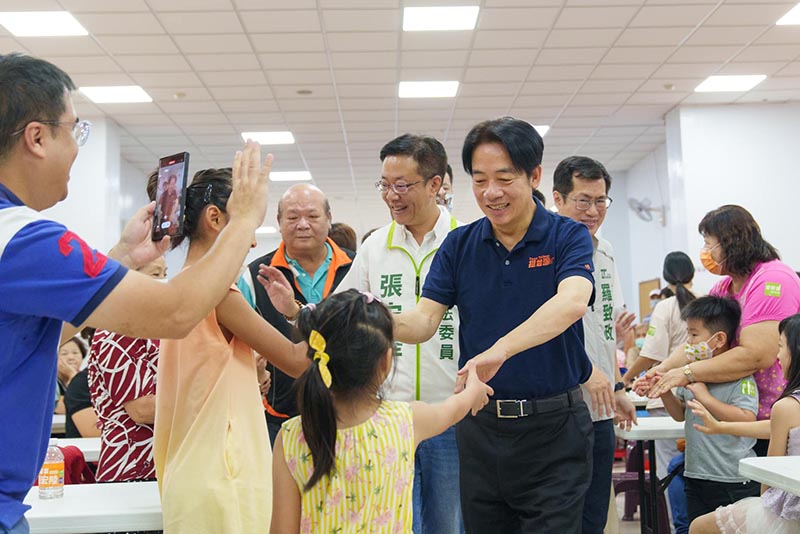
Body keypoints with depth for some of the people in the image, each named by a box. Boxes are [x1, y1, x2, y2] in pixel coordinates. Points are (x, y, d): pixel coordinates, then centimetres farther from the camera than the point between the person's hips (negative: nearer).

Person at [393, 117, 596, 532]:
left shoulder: (568, 237, -7)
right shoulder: (459, 245, 3)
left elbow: (572, 302, -27)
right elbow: (424, 321, -5)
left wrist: (499, 350, -44)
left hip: (553, 426, -3)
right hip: (480, 426, 4)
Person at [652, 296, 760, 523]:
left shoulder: (740, 377, -14)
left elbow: (747, 419, -26)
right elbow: (681, 414, 17)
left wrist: (705, 397, -23)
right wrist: (665, 393, -1)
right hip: (695, 476, 7)